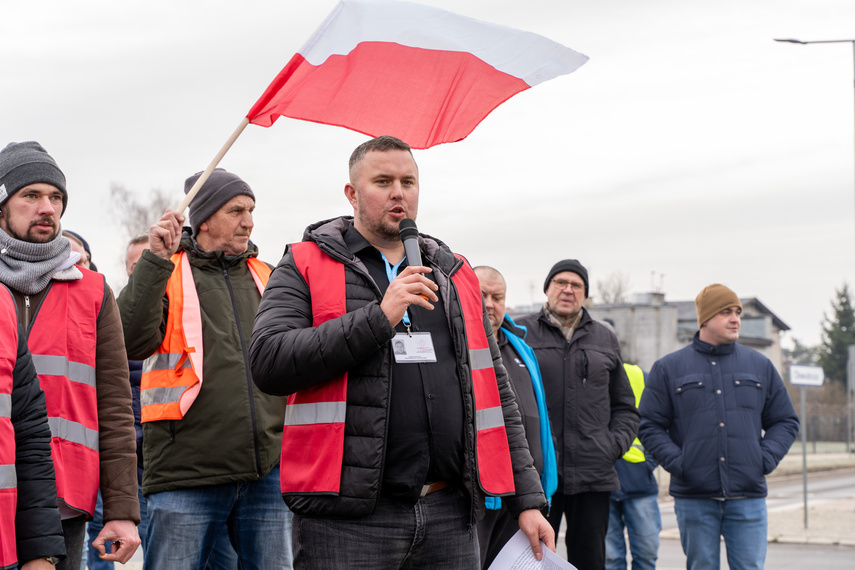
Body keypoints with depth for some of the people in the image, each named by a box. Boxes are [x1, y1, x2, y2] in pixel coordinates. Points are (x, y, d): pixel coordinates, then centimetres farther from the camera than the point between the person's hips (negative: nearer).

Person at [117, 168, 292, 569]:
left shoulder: (266, 277, 18)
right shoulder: (165, 275, 4)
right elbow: (130, 343, -13)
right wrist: (155, 261, -16)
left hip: (267, 470, 4)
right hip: (187, 474, -4)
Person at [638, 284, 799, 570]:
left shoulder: (760, 366, 13)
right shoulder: (668, 368, 7)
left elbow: (785, 421, 17)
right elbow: (649, 425, 5)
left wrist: (766, 458, 0)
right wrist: (677, 463, -9)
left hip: (748, 497, 1)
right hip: (694, 498, -1)